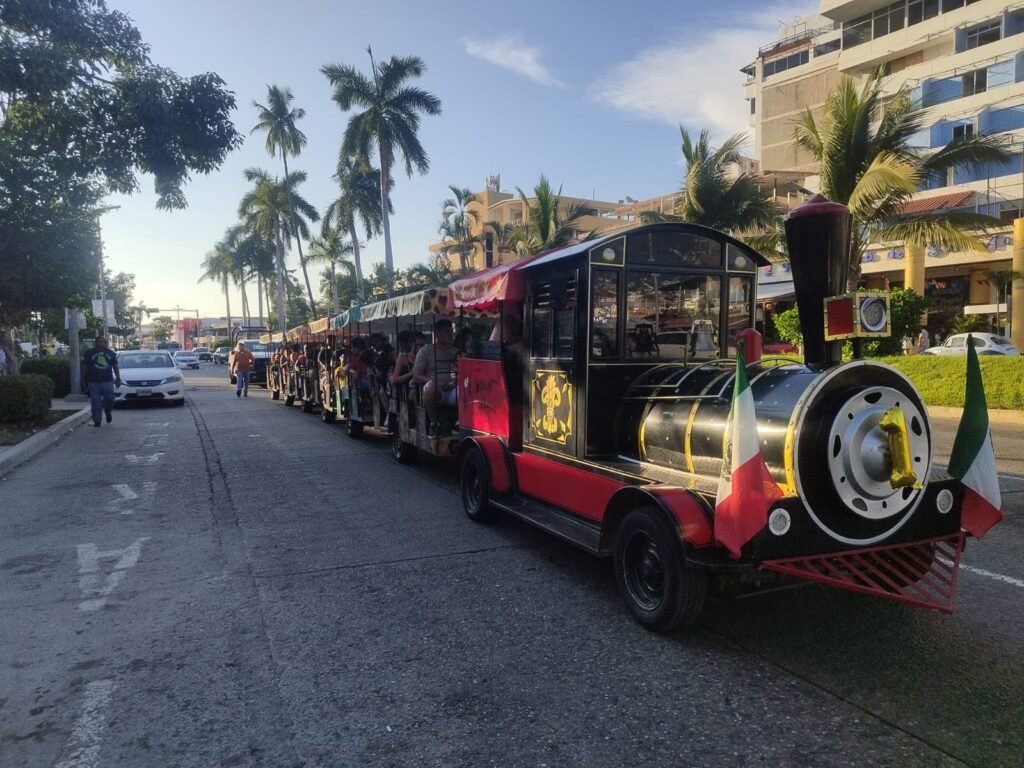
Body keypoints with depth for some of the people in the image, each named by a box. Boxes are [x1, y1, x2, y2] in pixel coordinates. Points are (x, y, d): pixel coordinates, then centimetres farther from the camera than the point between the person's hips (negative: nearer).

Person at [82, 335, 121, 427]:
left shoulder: (110, 353, 11)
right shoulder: (90, 353, 5)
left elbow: (115, 367, 14)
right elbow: (85, 367, 6)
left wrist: (118, 378, 9)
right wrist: (84, 379, 2)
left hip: (107, 381, 1)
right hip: (93, 382, -1)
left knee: (109, 399, -4)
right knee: (96, 402, -1)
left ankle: (108, 412, 27)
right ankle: (96, 421, 4)